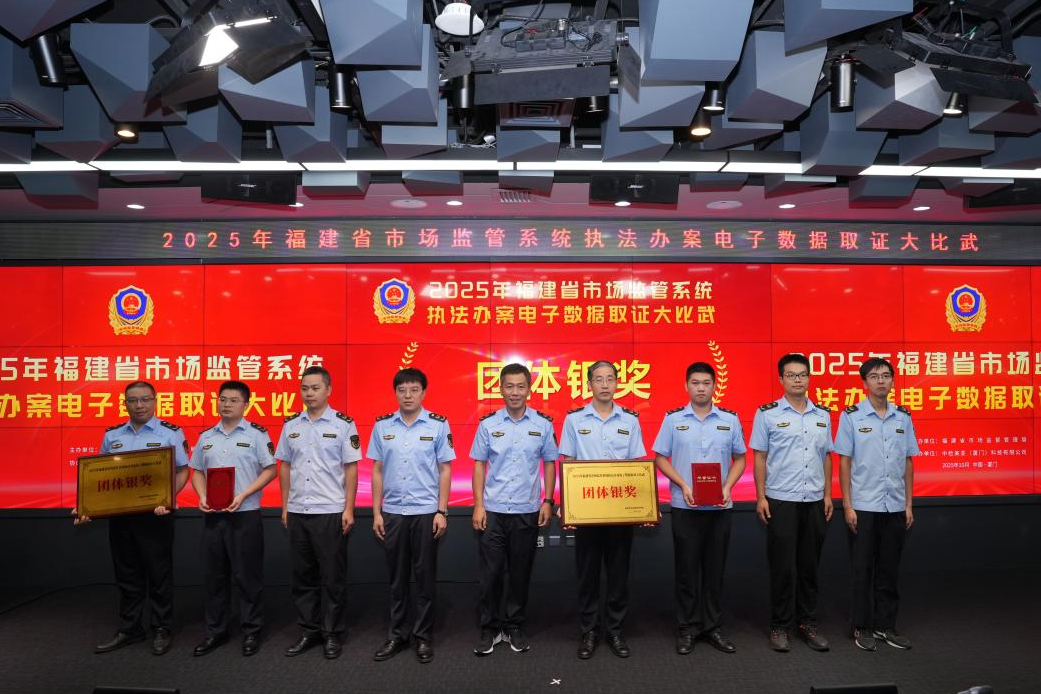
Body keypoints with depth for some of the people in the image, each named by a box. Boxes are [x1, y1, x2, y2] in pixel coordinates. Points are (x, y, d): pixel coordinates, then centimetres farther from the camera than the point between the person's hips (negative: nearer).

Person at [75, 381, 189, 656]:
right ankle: (128, 629, 26)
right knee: (126, 575, 13)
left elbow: (182, 471, -4)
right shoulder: (111, 436, 9)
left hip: (155, 514, -4)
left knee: (159, 574, 4)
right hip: (119, 515, 4)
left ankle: (162, 630, 16)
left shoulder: (170, 432, -4)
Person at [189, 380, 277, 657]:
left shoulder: (257, 434, -4)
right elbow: (197, 471, 16)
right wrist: (202, 497, -3)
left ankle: (252, 632, 14)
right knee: (214, 575, 11)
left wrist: (243, 496, -16)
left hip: (245, 515, -4)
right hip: (212, 516, 5)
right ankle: (215, 631, 24)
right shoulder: (206, 436, 11)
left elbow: (270, 470, -6)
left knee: (248, 576, 2)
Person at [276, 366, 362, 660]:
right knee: (303, 575, 12)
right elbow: (285, 466, 12)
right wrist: (285, 507, 8)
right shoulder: (291, 424, 7)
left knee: (333, 576, 3)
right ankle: (309, 631, 25)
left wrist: (349, 509, -9)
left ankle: (333, 634, 16)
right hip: (297, 511, 4)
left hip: (331, 511, -4)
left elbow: (351, 468, -4)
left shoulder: (343, 424, -5)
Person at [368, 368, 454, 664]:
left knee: (425, 576, 6)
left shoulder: (439, 425, -3)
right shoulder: (382, 426, 3)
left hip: (426, 512, -2)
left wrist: (442, 511, -6)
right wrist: (376, 512, 3)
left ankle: (423, 636, 18)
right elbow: (377, 470, 7)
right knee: (396, 577, 11)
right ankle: (397, 634, 23)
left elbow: (445, 470, -1)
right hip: (392, 512, 2)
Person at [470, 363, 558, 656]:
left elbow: (550, 464, 6)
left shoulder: (543, 424, 0)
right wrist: (478, 505, -4)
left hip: (527, 511, 0)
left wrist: (548, 502, -1)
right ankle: (490, 629, 18)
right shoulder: (488, 424, 0)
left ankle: (515, 627, 24)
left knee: (520, 573, 9)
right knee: (490, 573, 4)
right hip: (492, 510, 0)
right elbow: (479, 465, 3)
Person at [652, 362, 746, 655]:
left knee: (715, 568, 9)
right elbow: (660, 458, 1)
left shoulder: (730, 419, 4)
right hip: (684, 506, -1)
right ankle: (687, 628, 17)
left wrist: (727, 487, -7)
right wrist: (683, 485, -12)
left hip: (719, 506, 2)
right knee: (686, 568, 5)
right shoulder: (673, 419, 0)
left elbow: (739, 458, 9)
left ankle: (711, 626, 22)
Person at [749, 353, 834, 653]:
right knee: (783, 566, 2)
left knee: (809, 565, 11)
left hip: (814, 501, 4)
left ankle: (807, 623, 24)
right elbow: (759, 457, -3)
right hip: (780, 501, -4)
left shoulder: (822, 415, 8)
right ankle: (780, 626, 13)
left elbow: (826, 457, 12)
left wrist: (827, 495, 6)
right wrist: (760, 497, -8)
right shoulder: (767, 414, -3)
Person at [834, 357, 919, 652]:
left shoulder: (903, 417, 6)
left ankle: (885, 625, 24)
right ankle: (861, 627, 17)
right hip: (863, 506, -3)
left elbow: (908, 462, 9)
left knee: (889, 569, 11)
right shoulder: (851, 416, -5)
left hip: (895, 506, 3)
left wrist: (908, 504, 6)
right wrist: (847, 506, -8)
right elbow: (844, 462, -5)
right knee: (863, 569, 5)